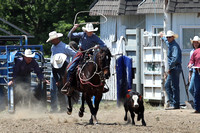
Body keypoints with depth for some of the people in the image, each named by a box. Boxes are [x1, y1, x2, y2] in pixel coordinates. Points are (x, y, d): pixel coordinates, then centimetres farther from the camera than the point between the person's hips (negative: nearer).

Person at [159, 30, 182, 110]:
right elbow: (167, 41, 43)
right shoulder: (170, 44, 16)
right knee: (167, 85, 13)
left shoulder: (175, 46, -13)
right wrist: (162, 37, 60)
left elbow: (175, 58, -24)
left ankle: (175, 104, -11)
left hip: (175, 68, -10)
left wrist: (170, 68, -21)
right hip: (172, 68, 10)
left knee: (174, 87, -10)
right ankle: (171, 101, 14)